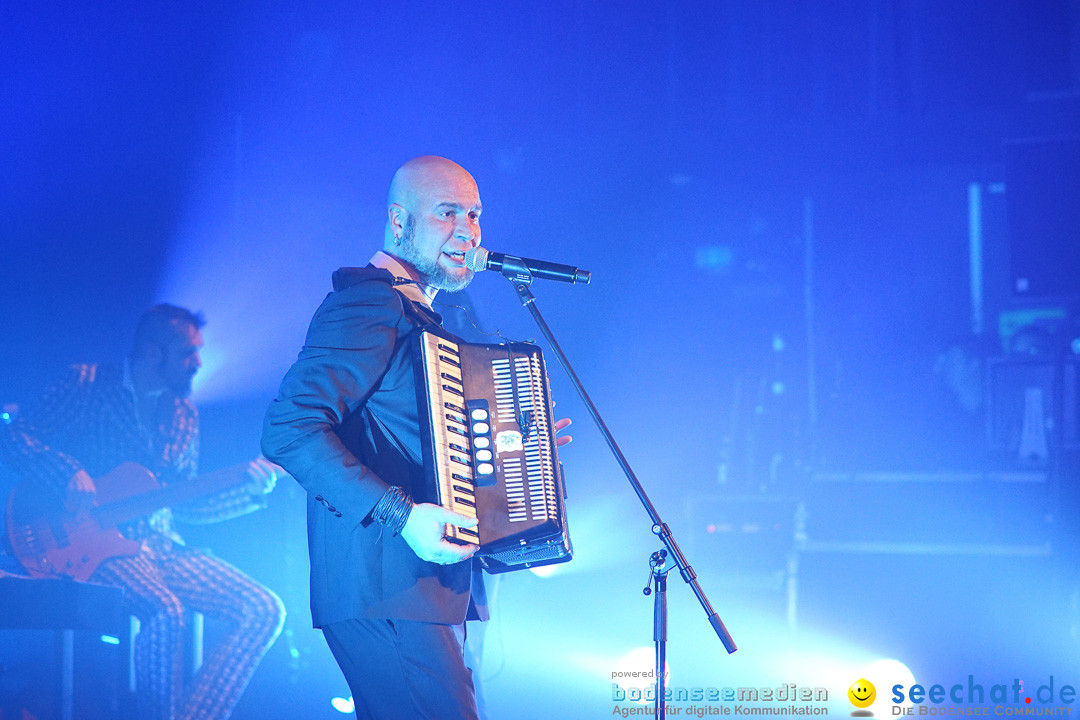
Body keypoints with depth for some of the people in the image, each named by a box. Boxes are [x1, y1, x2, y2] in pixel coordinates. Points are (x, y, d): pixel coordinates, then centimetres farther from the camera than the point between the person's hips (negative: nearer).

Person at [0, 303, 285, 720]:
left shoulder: (184, 415, 16)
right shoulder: (88, 384, -2)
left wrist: (250, 487, 2)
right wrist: (70, 474, -24)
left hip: (157, 543, 7)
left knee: (263, 611, -11)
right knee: (164, 610, -36)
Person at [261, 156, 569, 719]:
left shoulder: (417, 314, 22)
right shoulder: (367, 302, -10)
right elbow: (289, 428, -22)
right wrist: (399, 514, -28)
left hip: (434, 592, 10)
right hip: (384, 594, -10)